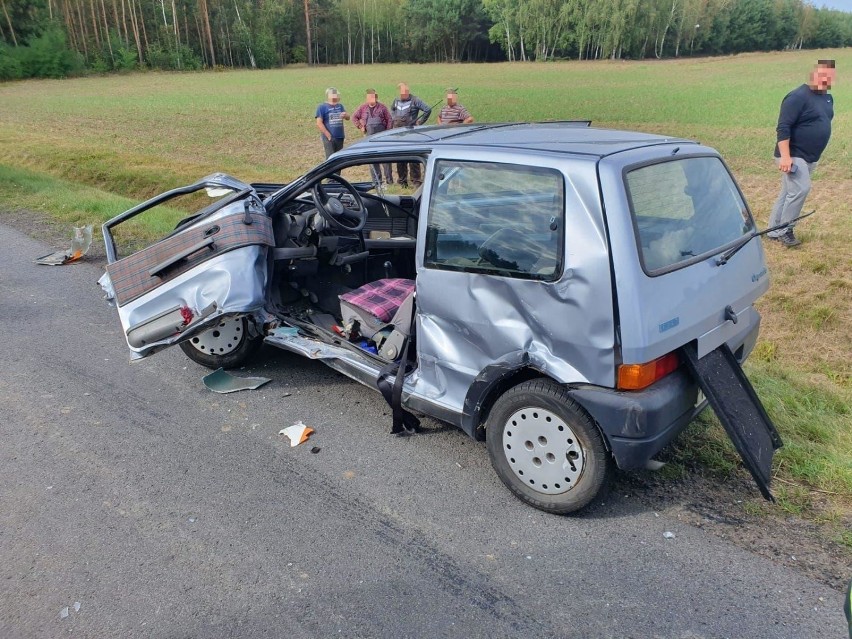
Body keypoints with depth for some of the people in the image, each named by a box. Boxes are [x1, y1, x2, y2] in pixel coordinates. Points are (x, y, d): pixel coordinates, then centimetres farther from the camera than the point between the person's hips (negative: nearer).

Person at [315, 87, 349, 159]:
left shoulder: (340, 106, 12)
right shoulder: (322, 107, -4)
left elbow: (348, 117, 9)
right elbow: (319, 123, -10)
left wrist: (345, 115, -17)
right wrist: (328, 135, -16)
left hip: (340, 137, 6)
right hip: (329, 138, -6)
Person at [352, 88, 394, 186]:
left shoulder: (382, 107, 2)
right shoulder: (363, 108, 6)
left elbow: (389, 120, 3)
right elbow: (354, 117, 15)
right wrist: (360, 126, 5)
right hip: (370, 136, 2)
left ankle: (389, 179, 3)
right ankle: (376, 180, 13)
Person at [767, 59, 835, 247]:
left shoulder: (827, 98, 12)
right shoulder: (798, 97, -16)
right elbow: (783, 128, -21)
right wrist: (785, 156, -28)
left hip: (810, 157, 9)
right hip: (793, 156, -9)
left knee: (789, 193, 12)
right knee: (800, 189, -19)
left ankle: (774, 231, 19)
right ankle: (784, 230, -7)